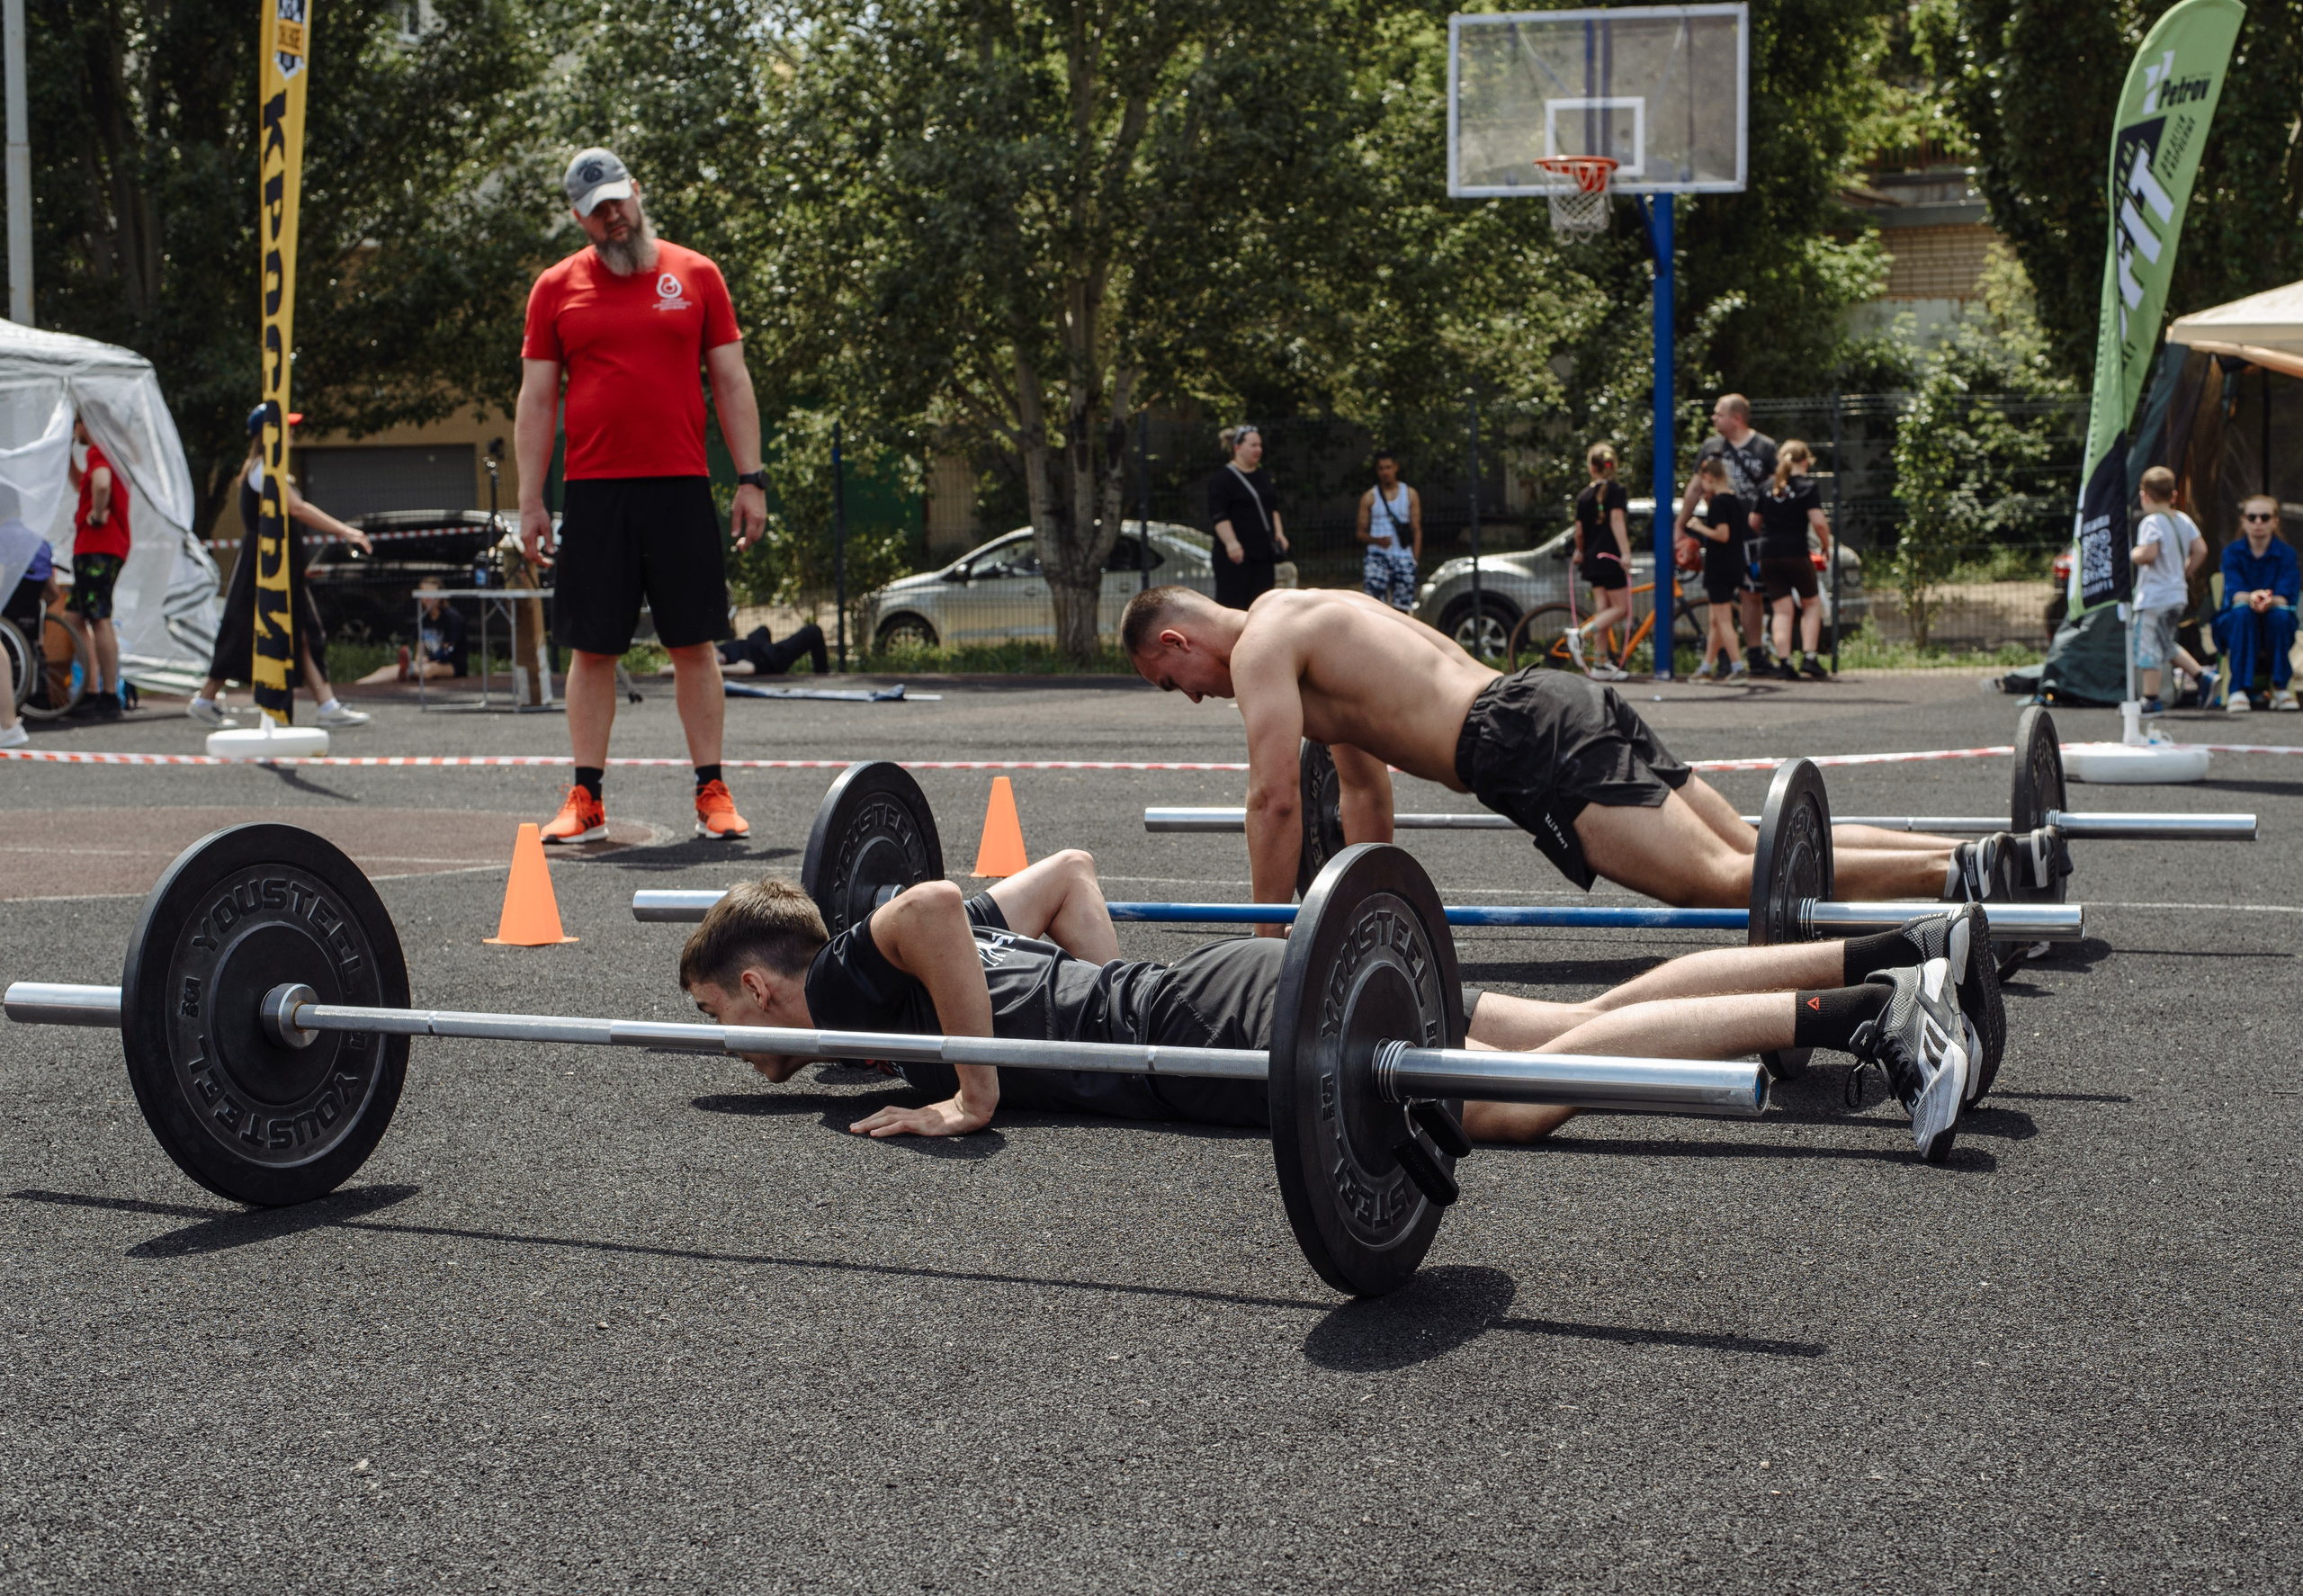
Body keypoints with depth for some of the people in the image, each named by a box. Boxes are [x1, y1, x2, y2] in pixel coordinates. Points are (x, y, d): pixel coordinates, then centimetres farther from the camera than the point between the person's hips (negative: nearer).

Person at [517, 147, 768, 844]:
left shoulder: (695, 275, 8)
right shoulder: (556, 288, 8)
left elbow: (732, 384, 8)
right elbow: (536, 402, 8)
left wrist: (751, 479, 1)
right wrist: (530, 502, 2)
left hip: (681, 487, 0)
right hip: (594, 491, 0)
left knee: (694, 644, 2)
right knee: (591, 648, 3)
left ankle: (712, 794, 7)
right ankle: (586, 799, 9)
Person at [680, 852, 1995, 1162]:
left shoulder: (845, 983, -2)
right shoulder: (922, 961, 24)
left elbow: (929, 901, -24)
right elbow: (1070, 868, 32)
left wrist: (977, 1091, -17)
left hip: (1228, 1023, -9)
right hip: (1226, 992, 9)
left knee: (1517, 1100, -20)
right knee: (1581, 1029, 3)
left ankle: (1867, 1015, -25)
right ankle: (1905, 956, -3)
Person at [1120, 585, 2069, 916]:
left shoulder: (1260, 646, 0)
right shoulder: (1312, 618, 30)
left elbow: (1275, 799, -9)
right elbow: (1363, 787, 37)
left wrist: (1272, 947, -1)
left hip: (1530, 748, -9)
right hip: (1555, 706, 9)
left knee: (1725, 881, -20)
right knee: (1753, 852, 7)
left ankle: (1959, 874, -29)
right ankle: (1991, 858, 0)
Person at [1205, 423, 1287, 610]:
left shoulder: (1263, 476, 16)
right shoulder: (1223, 478, -8)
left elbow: (1273, 508, 24)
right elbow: (1218, 515, -14)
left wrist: (1278, 532, 10)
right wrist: (1231, 542, -23)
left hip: (1263, 550, 8)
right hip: (1236, 553, -8)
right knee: (1232, 601, -9)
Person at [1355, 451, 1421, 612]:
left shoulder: (1410, 494, 10)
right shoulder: (1369, 497, 7)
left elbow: (1417, 531, 9)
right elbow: (1361, 533, 6)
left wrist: (1415, 561, 0)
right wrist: (1377, 540, -15)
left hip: (1403, 558, 1)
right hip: (1377, 556, -1)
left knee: (1402, 606, 1)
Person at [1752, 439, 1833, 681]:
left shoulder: (1767, 486, 9)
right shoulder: (1807, 486, -5)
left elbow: (1754, 522, 14)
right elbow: (1818, 522, -14)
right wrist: (1826, 545, 2)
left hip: (1768, 555, 4)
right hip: (1796, 553, -4)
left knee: (1781, 610, 7)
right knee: (1812, 604, 13)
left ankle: (1784, 662, -2)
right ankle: (1809, 658, 2)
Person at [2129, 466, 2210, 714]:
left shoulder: (2151, 522, -14)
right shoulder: (2184, 520, 8)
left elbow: (2148, 553, -26)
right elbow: (2200, 549, 6)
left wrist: (2131, 555, -7)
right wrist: (2186, 572, 16)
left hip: (2153, 597, -8)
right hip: (2178, 595, 8)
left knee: (2146, 645, -1)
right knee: (2166, 645, 22)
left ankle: (2151, 700, 0)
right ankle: (2202, 674, 12)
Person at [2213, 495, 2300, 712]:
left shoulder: (2286, 553, -3)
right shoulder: (2232, 551, -3)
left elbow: (2284, 597, -16)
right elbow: (2235, 593, -16)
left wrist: (2269, 601, -41)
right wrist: (2251, 598, -41)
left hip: (2275, 629, 0)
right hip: (2234, 624, 0)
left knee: (2280, 613, -32)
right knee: (2243, 611, -33)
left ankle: (2281, 687, -20)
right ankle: (2239, 690, -38)